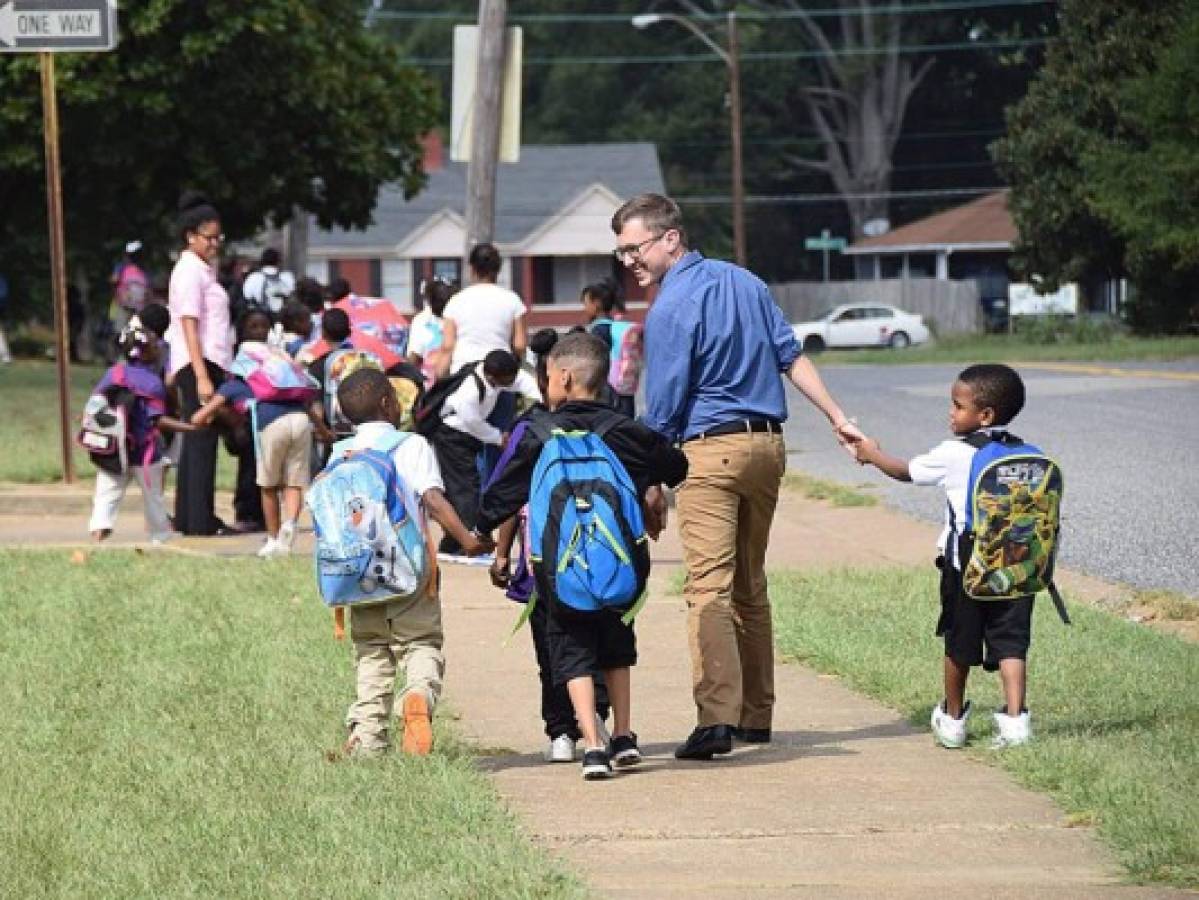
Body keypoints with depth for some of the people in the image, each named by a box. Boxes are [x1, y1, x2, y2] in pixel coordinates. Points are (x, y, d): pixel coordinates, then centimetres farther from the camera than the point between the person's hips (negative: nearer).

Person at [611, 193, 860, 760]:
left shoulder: (671, 309, -10)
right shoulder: (744, 282, 12)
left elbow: (663, 411, -9)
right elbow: (792, 358, 14)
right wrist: (838, 418, 18)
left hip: (711, 448, -8)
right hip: (768, 443, 8)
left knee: (709, 585, -12)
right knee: (750, 585, 16)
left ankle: (717, 718, -24)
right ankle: (755, 715, 18)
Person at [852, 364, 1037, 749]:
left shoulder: (954, 454, -7)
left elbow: (906, 471, 8)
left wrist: (873, 454, 25)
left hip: (965, 568, -3)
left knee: (959, 645, 13)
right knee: (1010, 644, 0)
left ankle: (952, 719, 27)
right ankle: (1014, 717, -15)